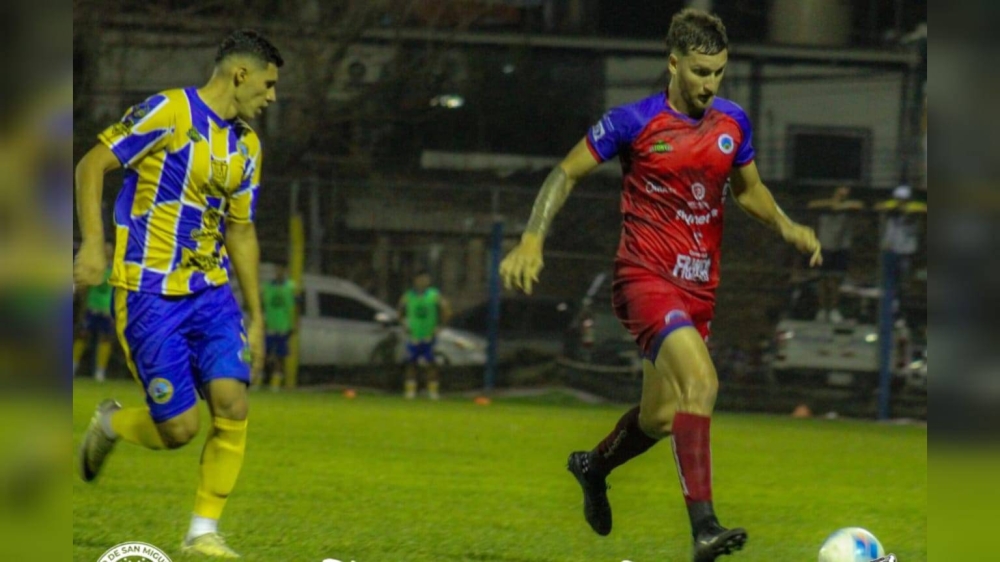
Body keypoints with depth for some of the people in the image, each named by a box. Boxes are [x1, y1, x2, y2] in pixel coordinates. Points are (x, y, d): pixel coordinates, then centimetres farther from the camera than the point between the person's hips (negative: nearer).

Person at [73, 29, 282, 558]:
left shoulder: (246, 145, 13)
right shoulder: (169, 113, -10)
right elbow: (92, 164, -11)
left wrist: (255, 315, 19)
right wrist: (92, 243, -22)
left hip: (212, 292, 6)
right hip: (149, 295, -6)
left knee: (233, 406, -12)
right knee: (180, 428, -8)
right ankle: (109, 424, 26)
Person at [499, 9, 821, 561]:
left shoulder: (732, 122, 7)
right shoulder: (635, 121, -9)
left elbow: (749, 189, 23)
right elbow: (566, 173, -1)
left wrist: (787, 227, 3)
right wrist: (532, 240, -13)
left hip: (698, 288, 6)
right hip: (646, 277, -6)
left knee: (662, 417, 14)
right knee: (700, 381, -29)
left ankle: (594, 466, 47)